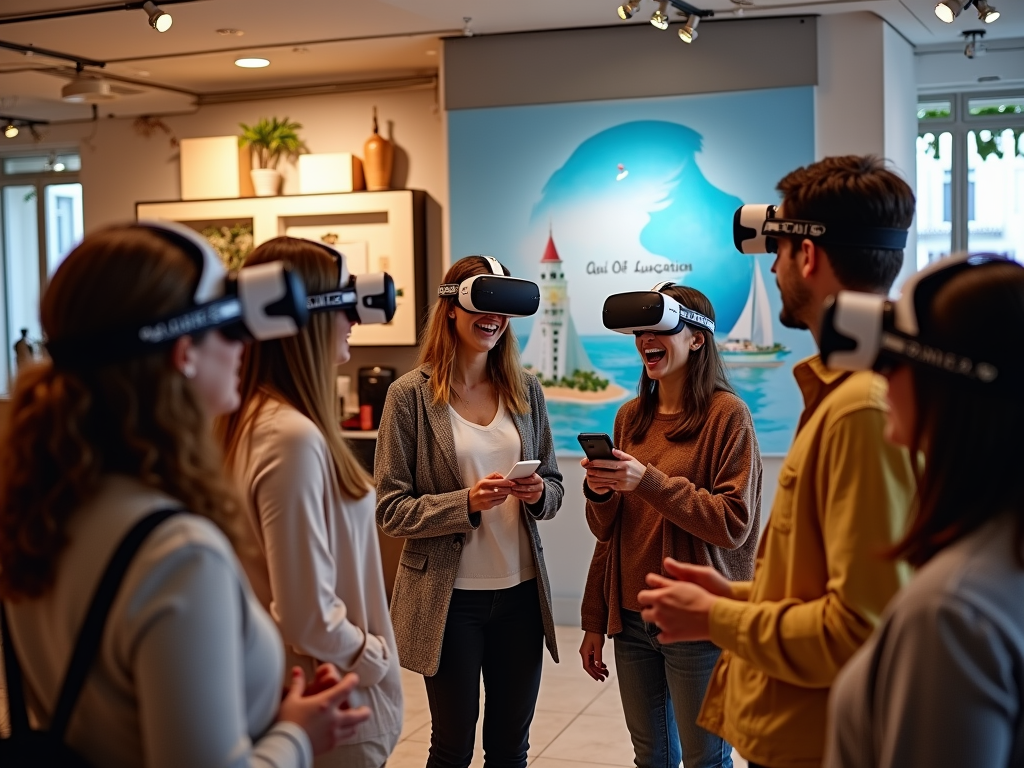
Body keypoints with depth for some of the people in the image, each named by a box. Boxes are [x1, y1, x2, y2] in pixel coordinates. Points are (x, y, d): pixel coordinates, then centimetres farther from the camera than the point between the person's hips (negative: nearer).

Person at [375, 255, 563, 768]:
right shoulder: (411, 394, -8)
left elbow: (554, 486, 11)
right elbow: (390, 510, -10)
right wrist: (465, 503, -23)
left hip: (521, 592, 4)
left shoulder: (525, 389, 4)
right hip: (449, 596, -4)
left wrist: (538, 494, -12)